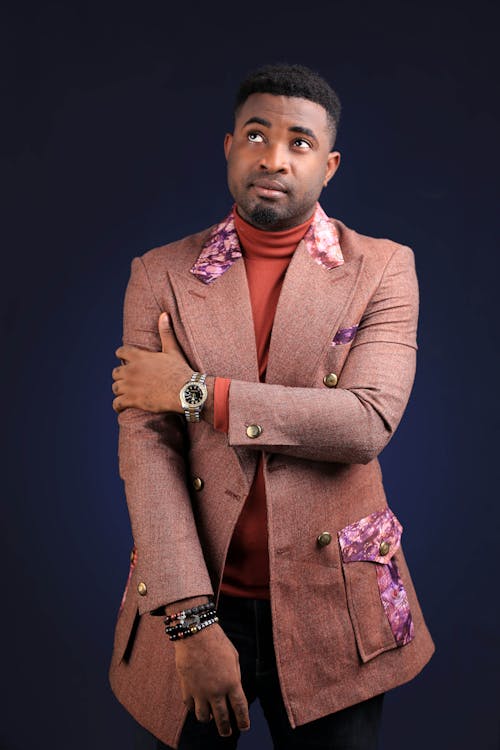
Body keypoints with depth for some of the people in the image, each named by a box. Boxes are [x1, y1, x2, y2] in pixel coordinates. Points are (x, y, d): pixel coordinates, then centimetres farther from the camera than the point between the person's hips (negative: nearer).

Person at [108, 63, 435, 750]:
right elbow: (145, 447, -9)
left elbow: (368, 423, -16)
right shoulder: (162, 275, 0)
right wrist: (191, 618, -18)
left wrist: (197, 393, -16)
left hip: (332, 614, 0)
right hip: (190, 602, 1)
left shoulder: (383, 269, -2)